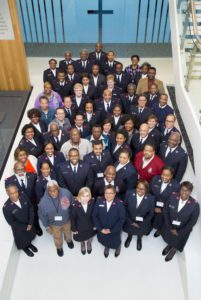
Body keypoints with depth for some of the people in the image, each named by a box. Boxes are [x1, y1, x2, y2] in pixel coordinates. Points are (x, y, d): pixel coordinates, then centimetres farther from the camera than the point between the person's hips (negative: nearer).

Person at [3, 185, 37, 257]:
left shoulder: (24, 197, -23)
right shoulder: (6, 207, -31)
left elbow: (31, 208, -10)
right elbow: (11, 222, -20)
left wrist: (30, 223, -15)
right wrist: (25, 227, -17)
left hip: (29, 224, 3)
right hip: (19, 228, -3)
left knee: (31, 235, 30)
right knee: (22, 241, 25)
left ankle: (29, 244, 63)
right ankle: (25, 248, 58)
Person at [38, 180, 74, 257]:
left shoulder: (66, 193, -33)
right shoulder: (44, 201, -32)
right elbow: (42, 215, -13)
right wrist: (47, 226, -4)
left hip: (67, 220, 1)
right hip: (54, 224, -1)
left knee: (68, 232, 32)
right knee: (57, 237, 27)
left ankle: (69, 240, 67)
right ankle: (59, 247, 61)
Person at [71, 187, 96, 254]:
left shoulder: (92, 202, -27)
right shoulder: (75, 205, -32)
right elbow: (72, 218, -18)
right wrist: (74, 229, -10)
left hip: (90, 226, 1)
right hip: (80, 227, -1)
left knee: (90, 237, 31)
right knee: (81, 238, 29)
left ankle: (89, 244, 66)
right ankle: (82, 244, 66)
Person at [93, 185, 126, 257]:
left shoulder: (120, 203, -18)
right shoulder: (99, 201, -12)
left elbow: (122, 219, -14)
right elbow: (94, 215, -6)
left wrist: (111, 230, -17)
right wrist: (100, 229, -13)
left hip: (114, 231, -2)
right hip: (102, 230, 2)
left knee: (114, 244, 10)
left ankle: (117, 246, 48)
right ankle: (106, 246, 53)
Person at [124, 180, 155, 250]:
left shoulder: (151, 198, -17)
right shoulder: (129, 193, -16)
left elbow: (151, 214, -4)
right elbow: (125, 208, -5)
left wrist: (140, 223, -9)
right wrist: (131, 221, -8)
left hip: (142, 222, -1)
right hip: (130, 220, 1)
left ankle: (139, 238, 24)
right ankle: (129, 236, 26)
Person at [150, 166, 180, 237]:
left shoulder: (176, 185, -15)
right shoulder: (155, 179, -9)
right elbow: (149, 193, -2)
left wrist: (162, 209, -12)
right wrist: (154, 207, -8)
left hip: (165, 209, -2)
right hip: (153, 206, 2)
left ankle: (159, 229, 23)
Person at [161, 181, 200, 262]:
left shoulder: (194, 205, -24)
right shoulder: (172, 197, -19)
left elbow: (193, 221, -13)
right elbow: (166, 211, -7)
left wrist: (179, 232, -11)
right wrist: (170, 228, -9)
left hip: (183, 229, -2)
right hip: (170, 225, 2)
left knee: (176, 244, 11)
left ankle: (174, 249, 48)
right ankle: (170, 244, 49)